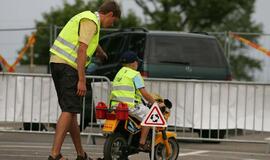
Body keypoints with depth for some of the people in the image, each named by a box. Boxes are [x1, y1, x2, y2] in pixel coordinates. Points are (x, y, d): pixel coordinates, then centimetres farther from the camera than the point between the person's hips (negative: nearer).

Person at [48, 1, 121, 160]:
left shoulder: (87, 17, 24)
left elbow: (93, 42, 48)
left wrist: (102, 53, 66)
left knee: (72, 111, 14)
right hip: (68, 67, -10)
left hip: (57, 63, 10)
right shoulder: (91, 21, -9)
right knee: (70, 110, -14)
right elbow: (81, 50, -18)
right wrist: (82, 80, -21)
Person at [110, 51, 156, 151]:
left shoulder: (119, 74, 21)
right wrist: (154, 102, 2)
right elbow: (144, 93, -9)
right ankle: (142, 143, -8)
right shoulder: (135, 74, -4)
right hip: (129, 105, -9)